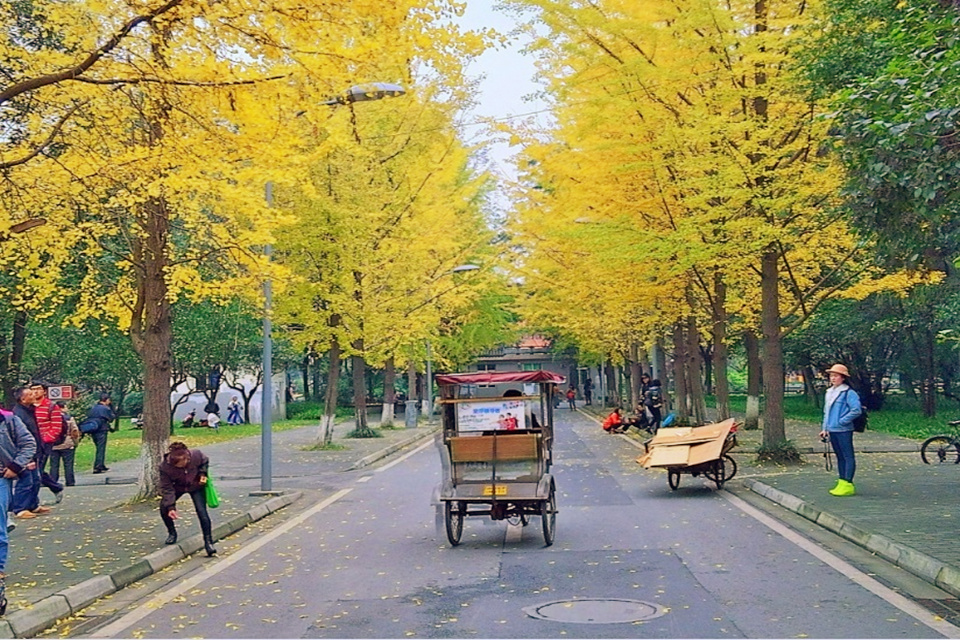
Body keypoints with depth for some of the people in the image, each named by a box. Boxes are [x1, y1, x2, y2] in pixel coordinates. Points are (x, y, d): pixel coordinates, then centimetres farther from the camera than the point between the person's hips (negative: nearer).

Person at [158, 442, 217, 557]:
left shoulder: (196, 455, -32)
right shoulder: (165, 467, -33)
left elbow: (205, 462, -5)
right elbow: (167, 488, -25)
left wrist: (203, 473, -20)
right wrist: (170, 507, -31)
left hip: (196, 486, -1)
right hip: (177, 487, 1)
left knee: (202, 512, -14)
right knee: (164, 508, -14)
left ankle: (208, 542, -5)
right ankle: (172, 533, 13)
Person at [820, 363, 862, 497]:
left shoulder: (849, 393, -10)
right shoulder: (830, 393, 15)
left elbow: (856, 410, -18)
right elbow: (826, 412, 22)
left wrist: (842, 421, -14)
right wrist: (824, 428, 16)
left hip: (843, 431, -8)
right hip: (832, 430, 8)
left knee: (848, 457, -4)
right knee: (840, 457, 13)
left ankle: (848, 484, -4)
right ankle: (841, 482, 19)